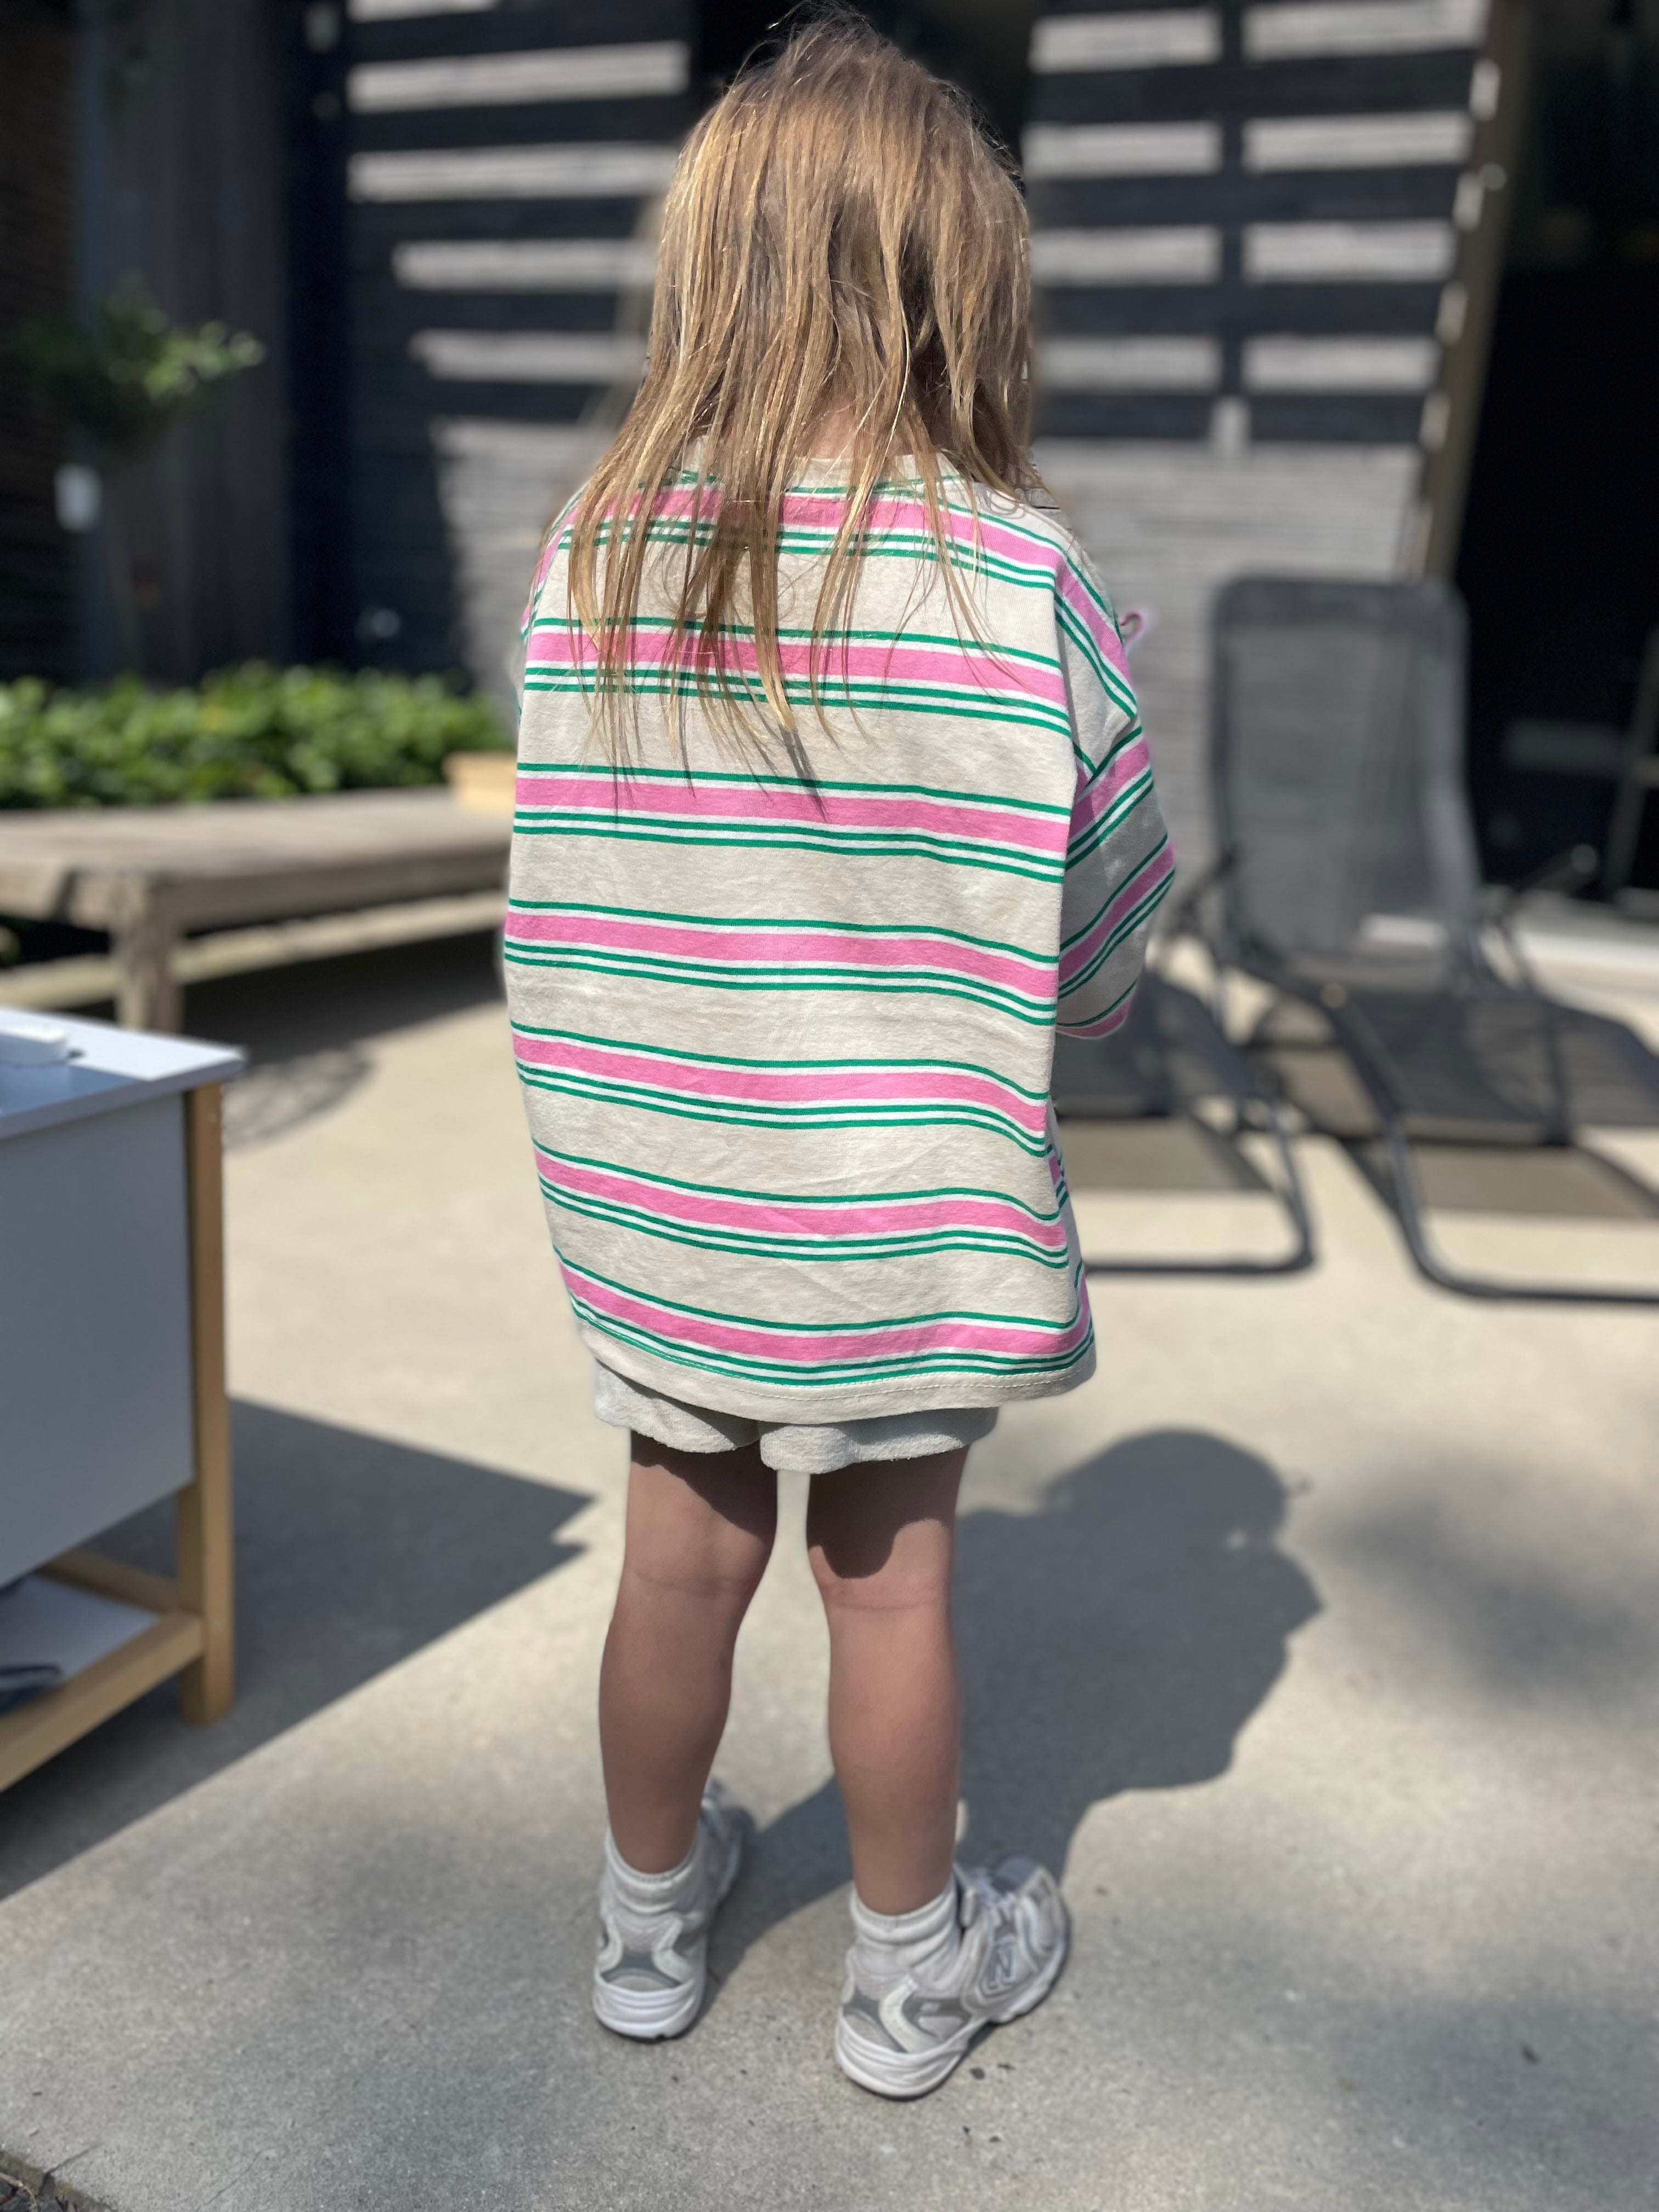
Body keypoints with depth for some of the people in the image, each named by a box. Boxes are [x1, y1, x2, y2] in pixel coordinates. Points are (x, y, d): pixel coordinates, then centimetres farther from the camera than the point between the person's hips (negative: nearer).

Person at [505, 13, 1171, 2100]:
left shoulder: (584, 556, -6)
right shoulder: (1020, 576, -15)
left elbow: (563, 894, 0)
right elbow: (1096, 951, -8)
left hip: (654, 1202, 3)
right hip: (897, 1205, -3)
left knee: (682, 1558, 20)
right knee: (889, 1581, 15)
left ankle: (650, 1918, 44)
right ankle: (913, 1972, 38)